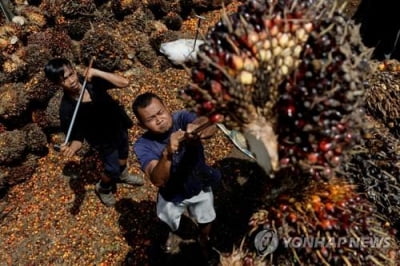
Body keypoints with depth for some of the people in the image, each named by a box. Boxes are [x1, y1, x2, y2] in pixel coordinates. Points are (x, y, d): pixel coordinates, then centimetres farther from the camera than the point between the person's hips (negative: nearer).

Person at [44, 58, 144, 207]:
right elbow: (77, 138, -25)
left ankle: (123, 175, 63)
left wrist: (97, 73, -37)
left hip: (119, 126, 4)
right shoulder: (67, 108, -29)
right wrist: (72, 148, -47)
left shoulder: (92, 81, -23)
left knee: (124, 153, 29)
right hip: (104, 141, -4)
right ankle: (102, 188, 47)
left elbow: (124, 83, -29)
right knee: (112, 170, 11)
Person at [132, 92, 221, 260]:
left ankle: (204, 241, 61)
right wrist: (167, 153, -58)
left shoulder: (182, 118, -25)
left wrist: (199, 128, -66)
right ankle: (172, 235, 63)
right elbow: (158, 180, -40)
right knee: (170, 226, 26)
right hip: (172, 196, -1)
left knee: (206, 222, 26)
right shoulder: (143, 145, -27)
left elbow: (211, 126, -44)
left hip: (200, 187, 2)